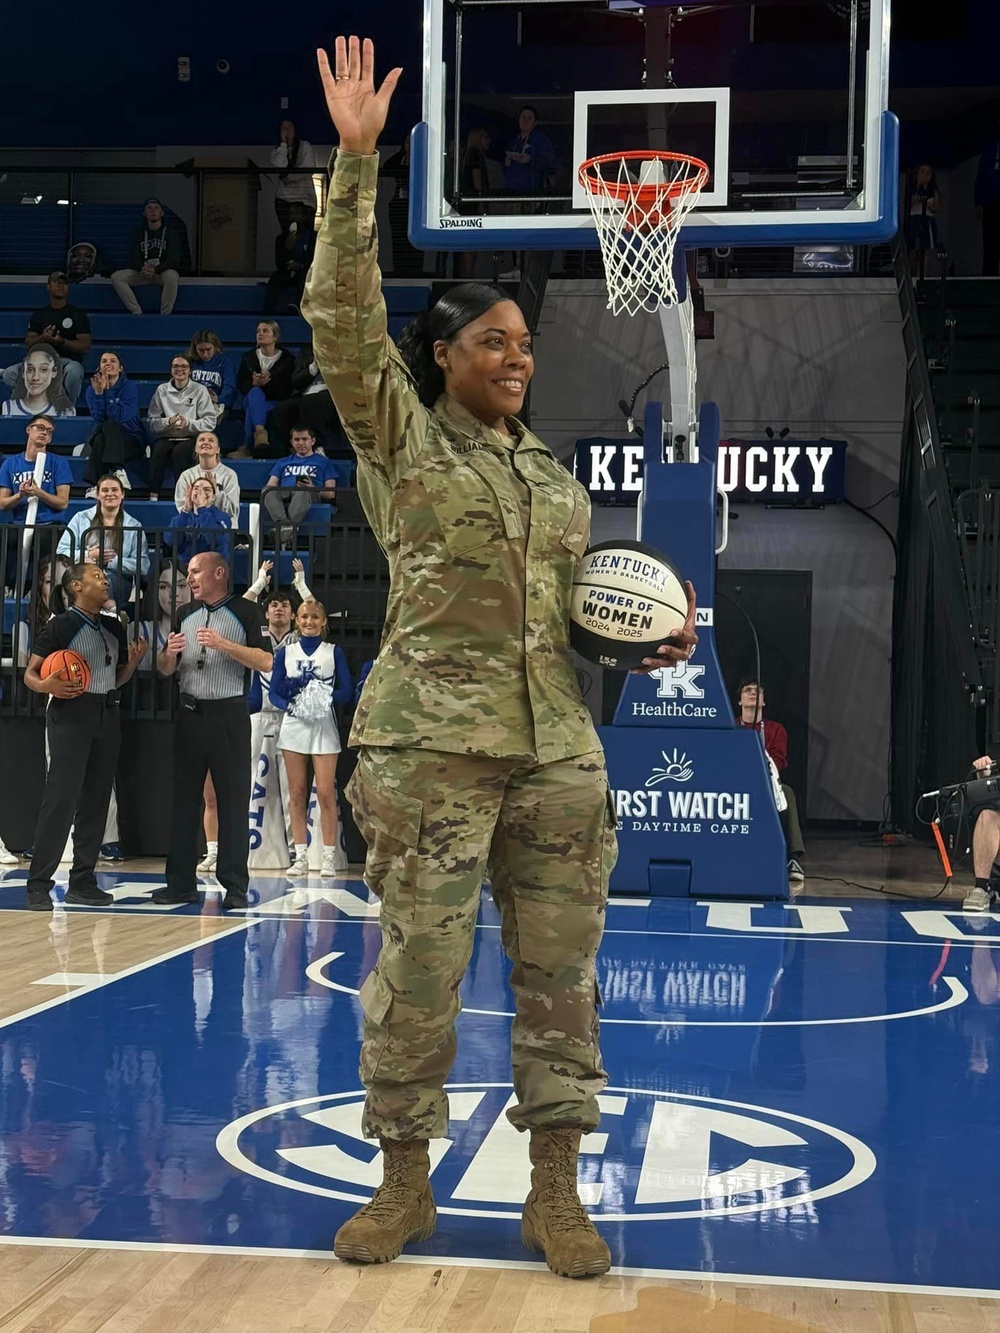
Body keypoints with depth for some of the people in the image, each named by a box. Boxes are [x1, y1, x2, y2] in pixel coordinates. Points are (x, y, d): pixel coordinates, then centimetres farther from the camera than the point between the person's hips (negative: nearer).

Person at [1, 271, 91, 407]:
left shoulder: (78, 315, 6)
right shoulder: (39, 315, 16)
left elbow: (85, 346, -2)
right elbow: (28, 343, 9)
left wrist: (62, 342, -18)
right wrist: (42, 338, -14)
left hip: (69, 360, -3)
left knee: (72, 371, -41)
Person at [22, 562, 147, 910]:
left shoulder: (114, 628, 14)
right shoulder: (60, 626, -5)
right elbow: (30, 674, -5)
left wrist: (133, 661, 2)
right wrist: (46, 686, -26)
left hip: (107, 715, 7)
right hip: (71, 714, -7)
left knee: (96, 800, 7)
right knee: (61, 797, -11)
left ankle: (82, 881, 14)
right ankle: (38, 884, -7)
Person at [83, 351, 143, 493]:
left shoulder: (130, 387, -5)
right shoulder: (92, 389, 4)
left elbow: (119, 417, -18)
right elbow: (98, 419, -9)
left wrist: (108, 391, -19)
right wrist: (98, 393, -18)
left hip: (131, 440, -2)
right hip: (104, 438, 2)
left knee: (109, 426, -34)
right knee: (100, 438, -33)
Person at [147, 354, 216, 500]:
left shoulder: (200, 390, 8)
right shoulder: (162, 390, 13)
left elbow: (210, 422, -2)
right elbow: (151, 421, 6)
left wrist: (189, 423, -18)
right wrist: (168, 422, -15)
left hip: (191, 438, -2)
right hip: (166, 437, 2)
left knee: (179, 451, -35)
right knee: (159, 450, -32)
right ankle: (153, 494, -33)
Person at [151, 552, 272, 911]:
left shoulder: (245, 612, -1)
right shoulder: (185, 615, 15)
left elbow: (265, 662, -11)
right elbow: (165, 670, 16)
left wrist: (223, 645, -20)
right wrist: (170, 653, -6)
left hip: (229, 716, -5)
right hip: (189, 715, 5)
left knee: (233, 801, -2)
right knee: (184, 799, 6)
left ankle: (235, 886, 1)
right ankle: (181, 882, 11)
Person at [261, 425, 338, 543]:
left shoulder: (323, 462, 27)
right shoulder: (282, 462, 35)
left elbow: (331, 493, 13)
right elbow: (270, 486, 21)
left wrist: (313, 488, -7)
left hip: (310, 494, -2)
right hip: (283, 493, 3)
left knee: (303, 491, -42)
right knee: (268, 491, -36)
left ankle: (290, 526, -62)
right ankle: (283, 523, -57)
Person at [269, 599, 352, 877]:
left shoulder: (333, 651, 6)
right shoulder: (285, 652, 10)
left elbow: (347, 690, 1)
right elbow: (273, 691, 5)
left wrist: (327, 697, -17)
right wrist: (288, 705, -14)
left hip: (323, 726, -2)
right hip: (293, 725, 2)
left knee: (325, 793, -6)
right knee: (297, 793, 3)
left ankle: (328, 857, -2)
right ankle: (300, 857, 7)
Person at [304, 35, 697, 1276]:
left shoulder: (556, 474, 17)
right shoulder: (401, 439, 3)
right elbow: (343, 317, -11)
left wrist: (651, 639, 5)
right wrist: (355, 161, -17)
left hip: (558, 749, 5)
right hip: (430, 745, -4)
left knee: (560, 972, 5)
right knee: (418, 971, -1)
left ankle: (555, 1193, 16)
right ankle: (404, 1180, 17)